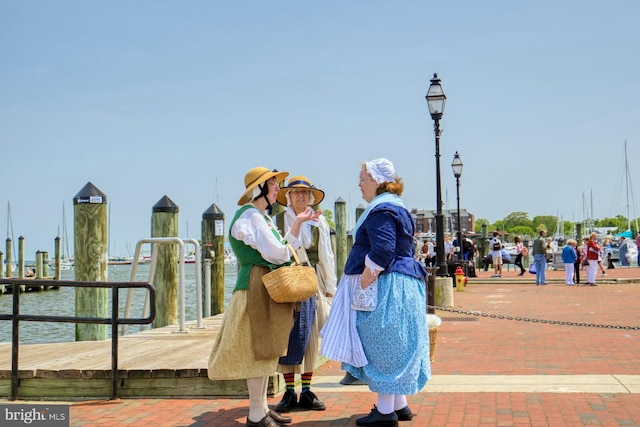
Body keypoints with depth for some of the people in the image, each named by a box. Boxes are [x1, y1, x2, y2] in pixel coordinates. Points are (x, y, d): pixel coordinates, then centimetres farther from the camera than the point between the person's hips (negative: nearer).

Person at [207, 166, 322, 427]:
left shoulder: (262, 217, 19)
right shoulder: (250, 216, -13)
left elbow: (283, 251, 15)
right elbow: (278, 254, -21)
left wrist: (298, 222, 11)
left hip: (268, 288, 10)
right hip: (257, 287, -10)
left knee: (265, 349, 12)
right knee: (259, 349, -6)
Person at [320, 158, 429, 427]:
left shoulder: (381, 210, -15)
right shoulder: (395, 207, 18)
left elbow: (381, 253, -26)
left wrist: (362, 284, -20)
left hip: (385, 287, -11)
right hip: (401, 284, 11)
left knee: (381, 346, -4)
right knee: (393, 346, 15)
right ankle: (399, 405, 22)